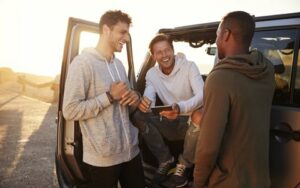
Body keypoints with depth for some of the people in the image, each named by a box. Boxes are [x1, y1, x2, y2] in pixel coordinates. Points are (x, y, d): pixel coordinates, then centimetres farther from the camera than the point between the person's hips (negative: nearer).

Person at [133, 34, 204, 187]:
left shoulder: (189, 67, -13)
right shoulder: (151, 73, -1)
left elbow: (202, 95, -27)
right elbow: (149, 98, -14)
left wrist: (180, 108, -47)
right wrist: (144, 102, -41)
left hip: (190, 122, -3)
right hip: (171, 123, 3)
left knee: (199, 115, -37)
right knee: (138, 116, -18)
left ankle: (184, 164, -11)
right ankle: (166, 160, -1)